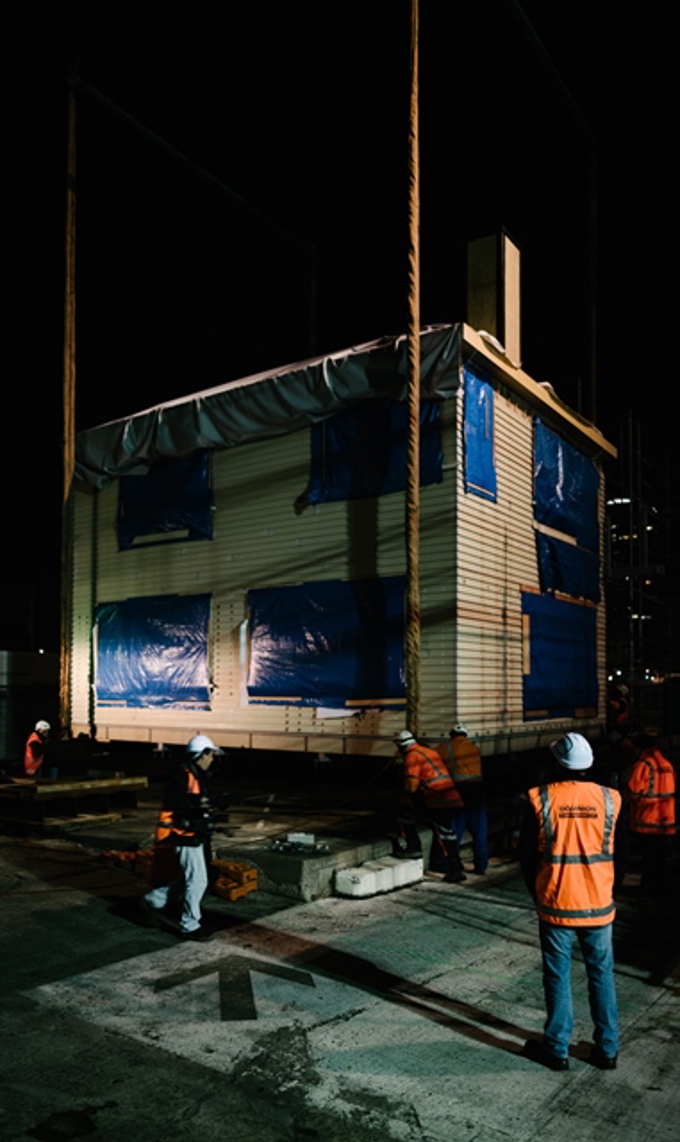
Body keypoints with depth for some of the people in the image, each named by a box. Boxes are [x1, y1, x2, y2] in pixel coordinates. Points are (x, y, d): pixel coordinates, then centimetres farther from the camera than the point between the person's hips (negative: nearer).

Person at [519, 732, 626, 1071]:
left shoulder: (540, 799, -11)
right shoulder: (609, 799, -5)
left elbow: (527, 855, -4)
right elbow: (620, 855, 4)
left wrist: (538, 894, 11)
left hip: (555, 906, -2)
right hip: (598, 906, 2)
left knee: (557, 977, 10)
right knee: (602, 976, 15)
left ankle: (557, 1049, 21)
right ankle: (607, 1049, 24)